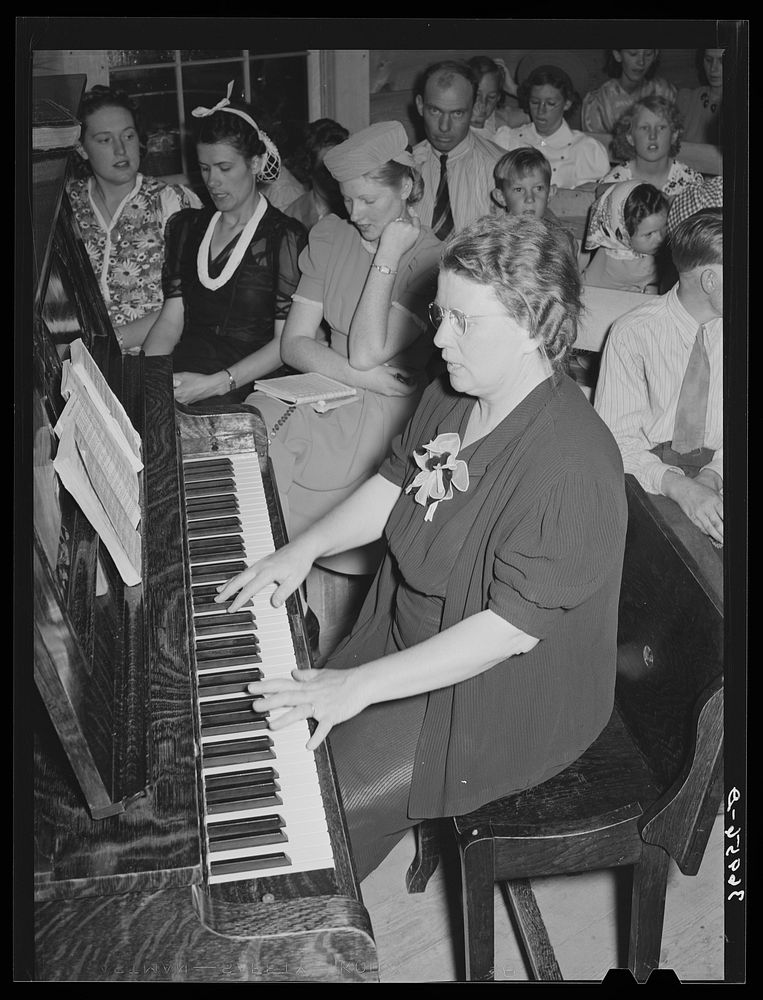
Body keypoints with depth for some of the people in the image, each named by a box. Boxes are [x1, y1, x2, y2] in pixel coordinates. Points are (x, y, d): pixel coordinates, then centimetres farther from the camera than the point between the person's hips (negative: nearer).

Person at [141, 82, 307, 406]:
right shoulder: (186, 227, 17)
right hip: (185, 366, 5)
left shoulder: (285, 236, -1)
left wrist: (215, 384, -19)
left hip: (250, 385, -5)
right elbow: (171, 318, 10)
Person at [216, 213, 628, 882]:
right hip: (409, 640, 9)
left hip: (500, 708, -8)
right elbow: (393, 484, 12)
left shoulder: (572, 466, -31)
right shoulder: (451, 399, -1)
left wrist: (359, 685, -31)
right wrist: (304, 548, -2)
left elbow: (511, 628, -31)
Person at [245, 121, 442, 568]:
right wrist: (361, 376, -12)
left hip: (388, 411, -5)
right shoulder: (331, 235, 9)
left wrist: (387, 257, -15)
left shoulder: (432, 261, -9)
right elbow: (294, 343, 3)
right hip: (327, 393, 6)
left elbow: (366, 352, -17)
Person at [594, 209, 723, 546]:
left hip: (715, 471, 2)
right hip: (648, 467, -2)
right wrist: (677, 486, -28)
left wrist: (712, 476, -19)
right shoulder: (632, 333, -8)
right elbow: (617, 435, -11)